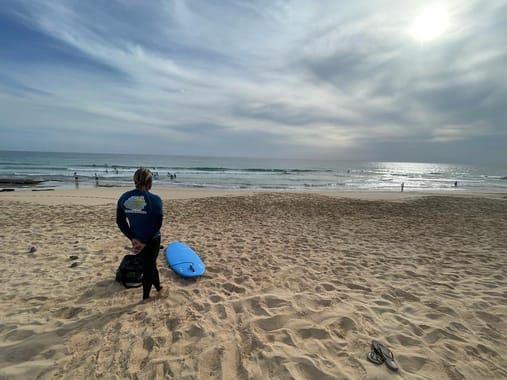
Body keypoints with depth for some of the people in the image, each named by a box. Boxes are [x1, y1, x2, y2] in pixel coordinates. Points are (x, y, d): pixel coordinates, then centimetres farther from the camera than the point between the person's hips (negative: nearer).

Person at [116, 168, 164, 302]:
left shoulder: (124, 198, -5)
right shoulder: (155, 199, -19)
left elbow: (120, 221, -4)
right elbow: (157, 224, -21)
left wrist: (132, 238, -5)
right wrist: (145, 241, -14)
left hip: (136, 239, 4)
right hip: (152, 239, -4)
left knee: (149, 263, 24)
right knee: (148, 266, 14)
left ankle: (158, 287, 42)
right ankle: (145, 296, 29)